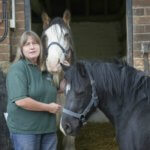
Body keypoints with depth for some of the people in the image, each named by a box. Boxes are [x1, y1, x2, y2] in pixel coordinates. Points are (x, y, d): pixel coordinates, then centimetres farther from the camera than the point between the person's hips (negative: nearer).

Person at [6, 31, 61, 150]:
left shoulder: (45, 69, 9)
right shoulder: (18, 68, -13)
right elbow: (20, 101, -24)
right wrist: (49, 107, -16)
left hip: (49, 128, 7)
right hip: (24, 130, -7)